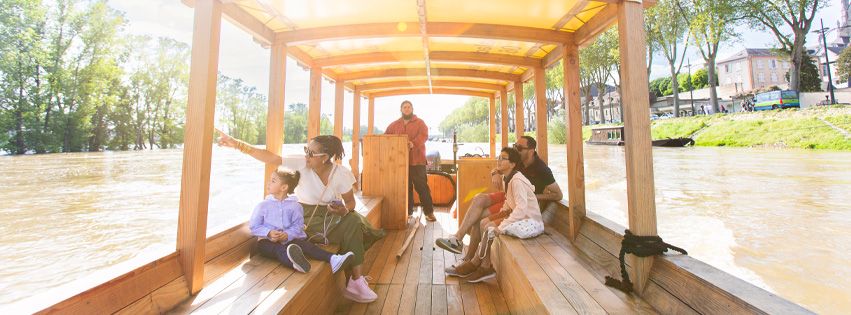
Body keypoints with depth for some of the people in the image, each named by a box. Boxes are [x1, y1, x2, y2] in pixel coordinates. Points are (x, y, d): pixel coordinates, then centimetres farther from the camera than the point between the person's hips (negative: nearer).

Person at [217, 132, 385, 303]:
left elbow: (350, 202, -2)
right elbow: (269, 157, -20)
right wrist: (237, 144, -26)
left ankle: (355, 281, -13)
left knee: (355, 221, -26)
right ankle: (356, 280, -10)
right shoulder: (301, 163, -15)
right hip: (307, 217, -3)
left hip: (330, 213, 3)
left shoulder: (342, 173, -10)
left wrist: (344, 210, -25)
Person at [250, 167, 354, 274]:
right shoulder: (262, 205, 5)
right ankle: (294, 263, -70)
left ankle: (332, 259, -44)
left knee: (304, 244, -27)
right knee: (278, 249, -35)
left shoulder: (294, 206, 3)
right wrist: (269, 233, -14)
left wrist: (288, 235, -21)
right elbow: (254, 226, 4)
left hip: (288, 239, 1)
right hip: (268, 241, -1)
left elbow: (298, 226, -1)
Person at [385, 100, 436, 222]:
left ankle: (429, 211, 6)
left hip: (417, 160, -3)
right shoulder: (394, 124, 16)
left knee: (421, 186, -3)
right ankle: (408, 211, 21)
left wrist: (414, 143, -31)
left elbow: (424, 135, -12)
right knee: (406, 187, 9)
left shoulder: (420, 122, 5)